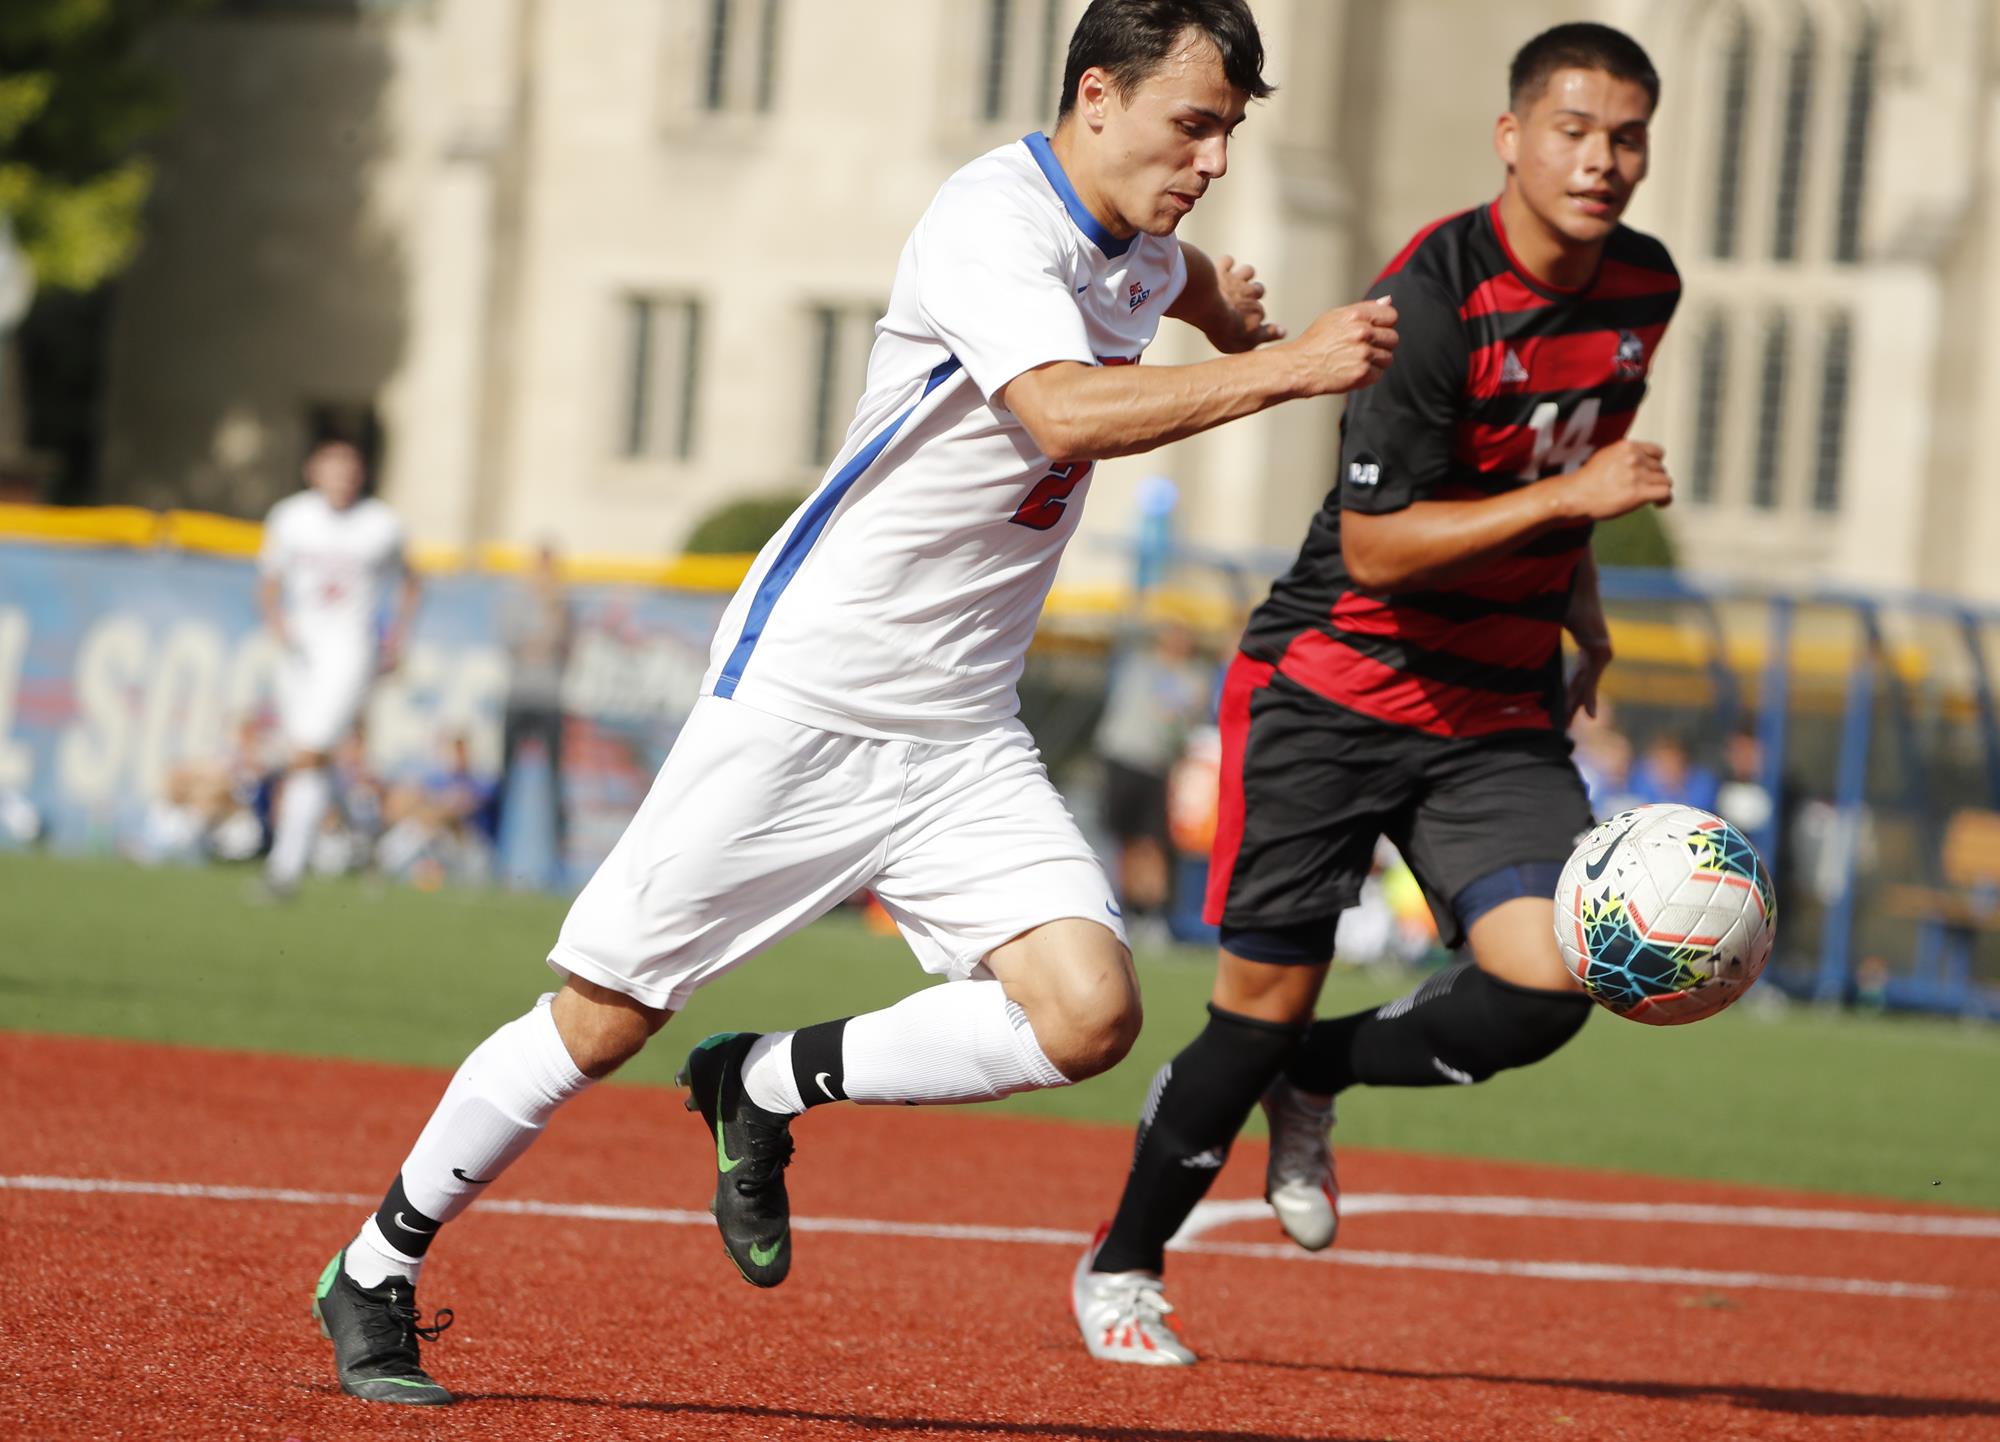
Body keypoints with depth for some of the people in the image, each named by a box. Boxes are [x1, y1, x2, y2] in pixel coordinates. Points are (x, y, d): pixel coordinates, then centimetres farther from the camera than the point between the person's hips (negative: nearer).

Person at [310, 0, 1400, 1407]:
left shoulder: (1137, 246, 8)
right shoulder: (993, 220, -19)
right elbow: (1064, 409, -38)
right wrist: (1284, 372, -40)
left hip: (962, 737, 7)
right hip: (799, 697, -7)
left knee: (1087, 1012, -15)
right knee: (604, 1015, -2)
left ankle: (767, 1084, 6)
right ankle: (374, 1276, 18)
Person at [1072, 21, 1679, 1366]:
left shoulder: (1645, 287, 2)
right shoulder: (1432, 298, -19)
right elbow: (1375, 544, -20)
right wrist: (1569, 497, -25)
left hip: (1499, 713, 5)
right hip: (1333, 687, -5)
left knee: (1548, 983, -16)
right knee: (1268, 996, -3)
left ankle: (1310, 1077, 13)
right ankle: (1122, 1264, 21)